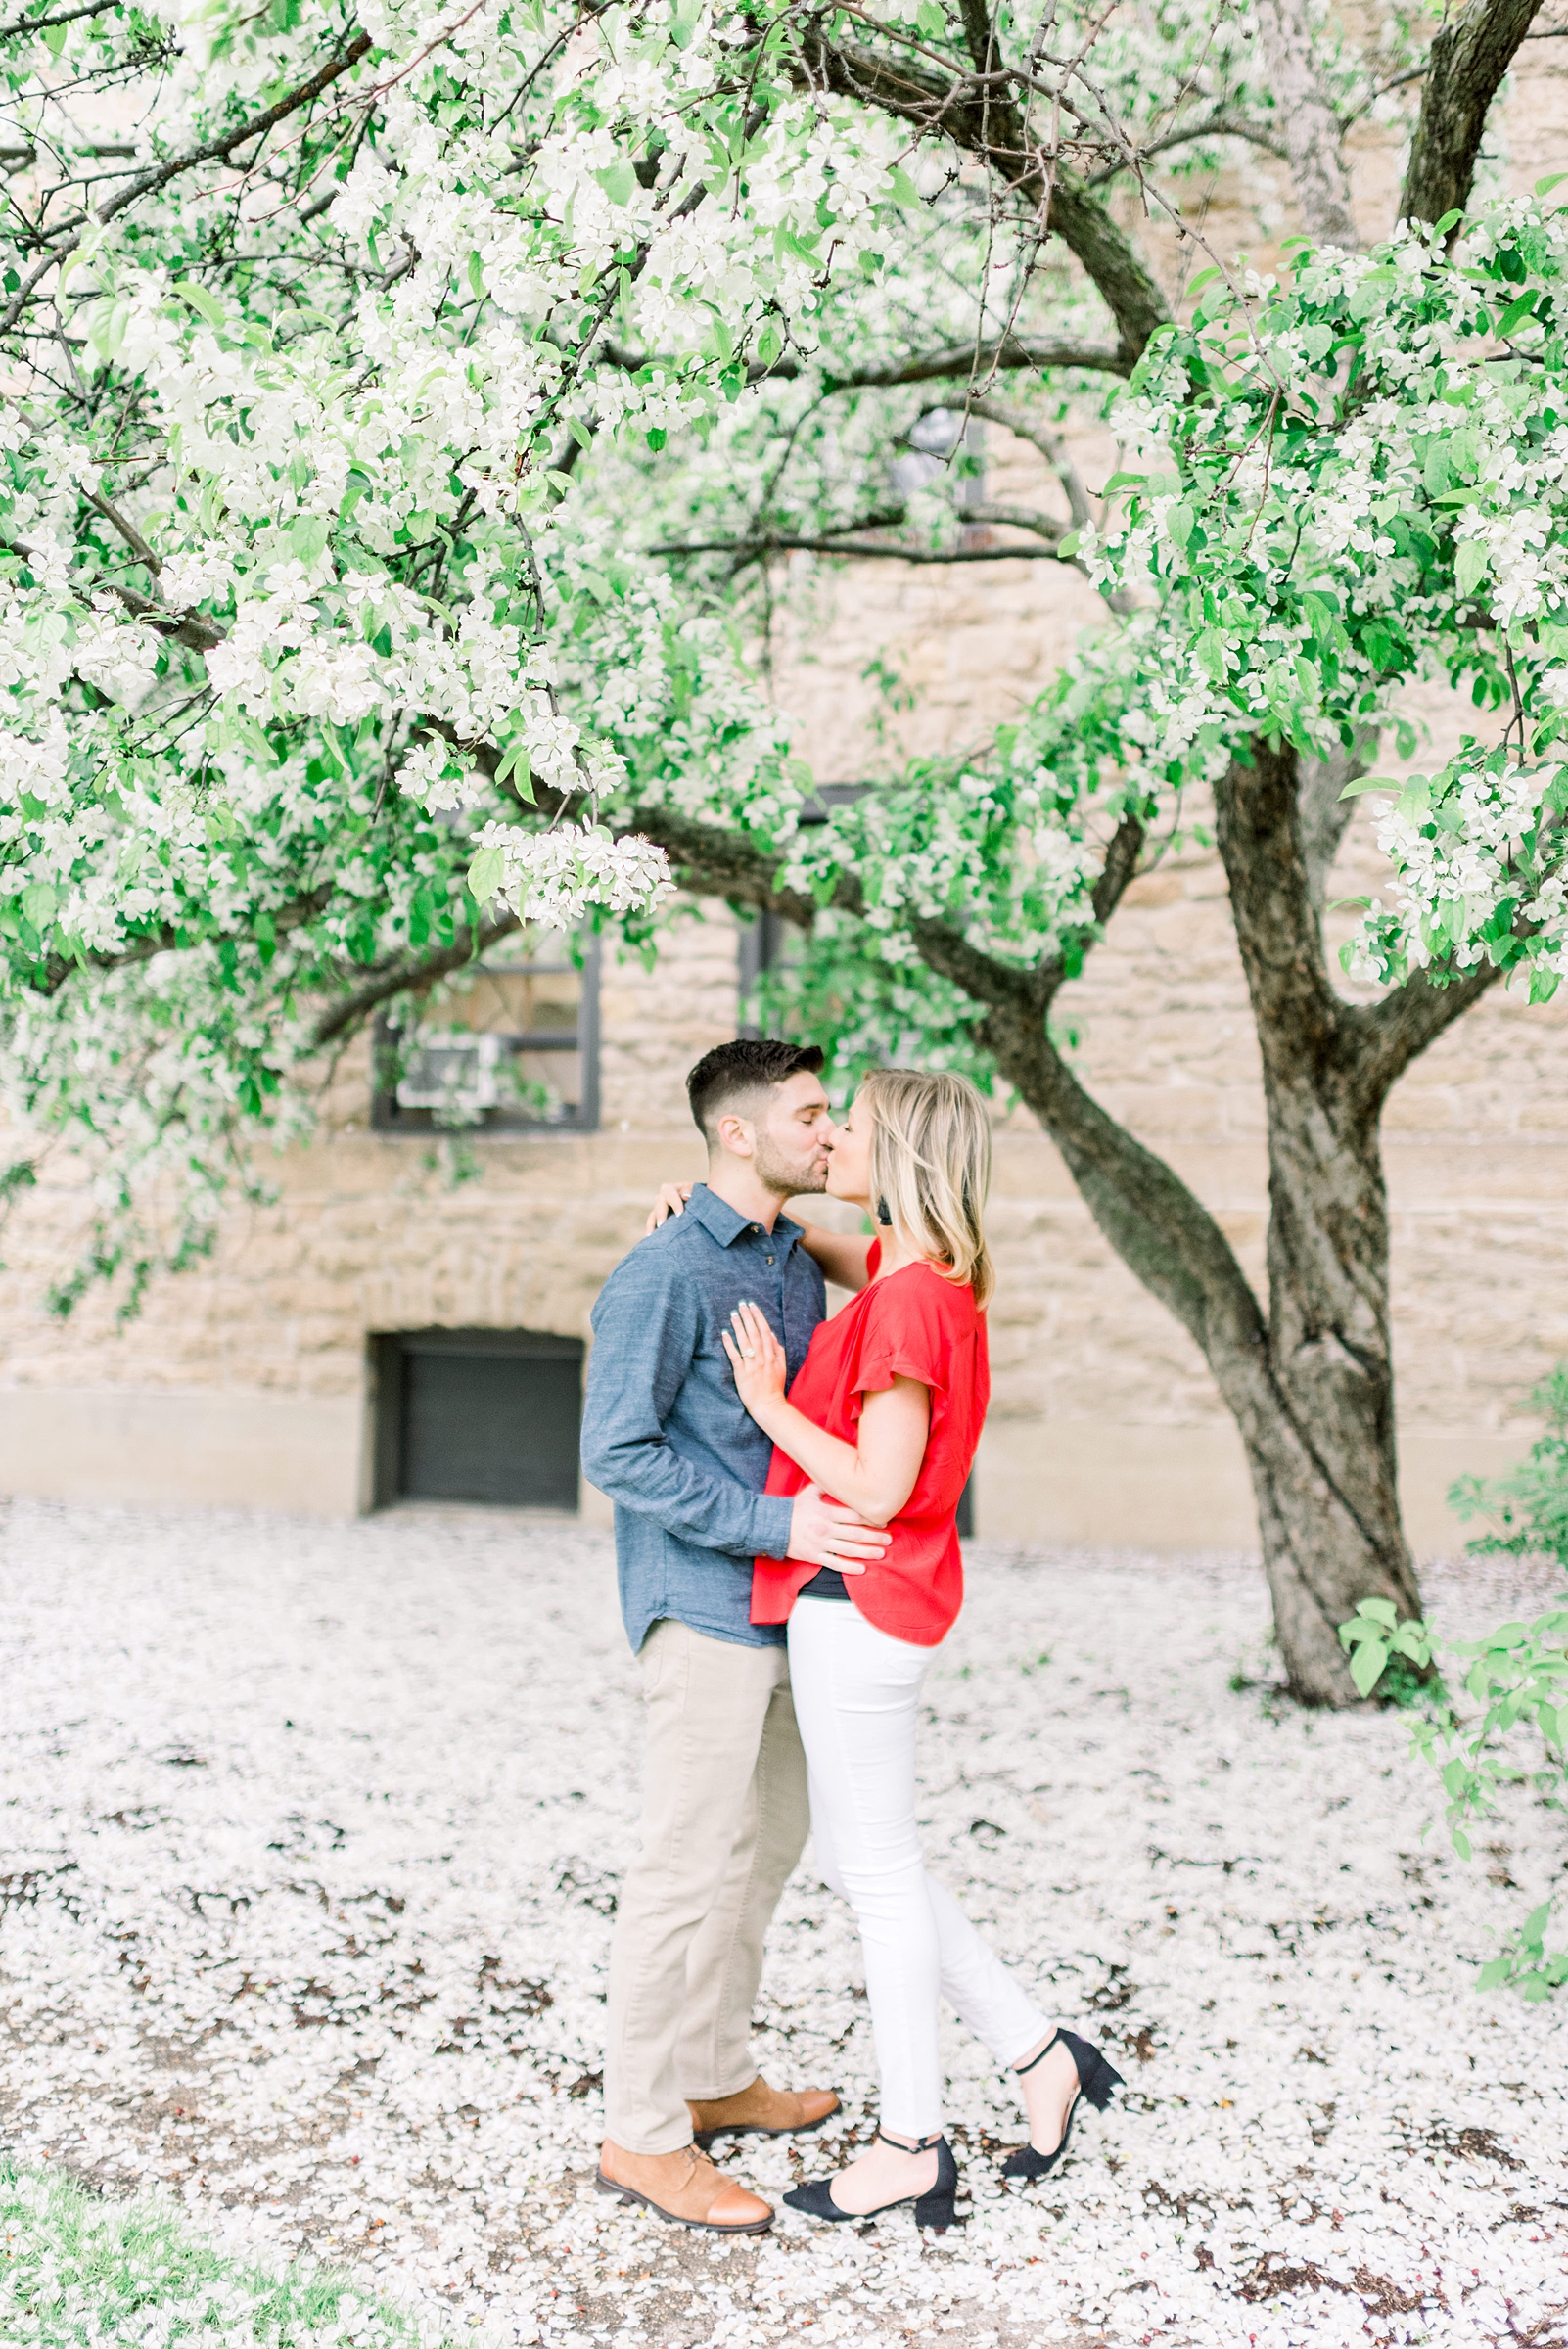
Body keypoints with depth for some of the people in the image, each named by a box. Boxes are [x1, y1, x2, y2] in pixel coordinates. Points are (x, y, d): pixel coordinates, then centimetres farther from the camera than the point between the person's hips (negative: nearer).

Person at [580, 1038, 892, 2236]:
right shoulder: (664, 1274, -16)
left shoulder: (799, 1261, 10)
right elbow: (619, 1453, -19)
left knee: (767, 1841, 18)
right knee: (693, 1865, -4)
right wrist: (773, 1525, -23)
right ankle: (643, 2134, 8)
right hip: (705, 1606, -9)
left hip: (780, 1601, 9)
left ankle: (716, 2077, 32)